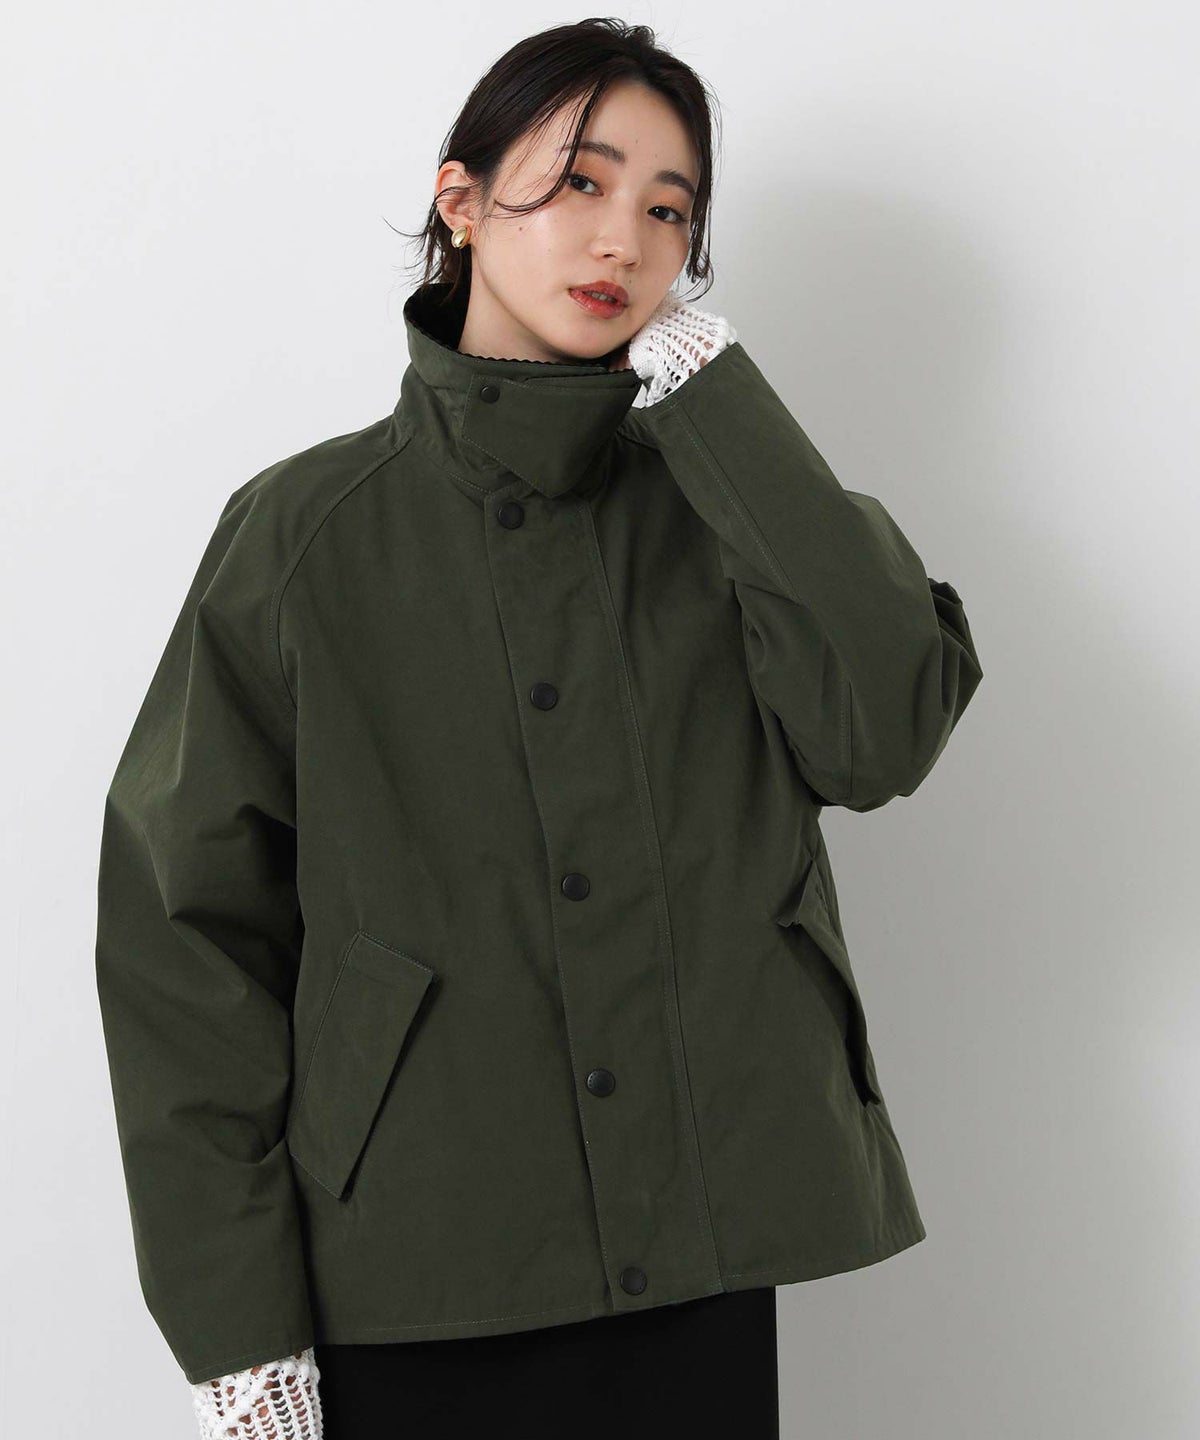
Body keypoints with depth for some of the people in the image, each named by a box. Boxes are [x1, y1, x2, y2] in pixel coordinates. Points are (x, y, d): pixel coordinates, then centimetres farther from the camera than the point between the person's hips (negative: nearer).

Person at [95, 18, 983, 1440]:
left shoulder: (722, 504, 4)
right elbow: (186, 928, -2)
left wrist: (701, 383, -11)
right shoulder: (306, 533, -1)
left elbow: (885, 731, -14)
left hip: (697, 1268, 2)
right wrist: (235, 1323, -6)